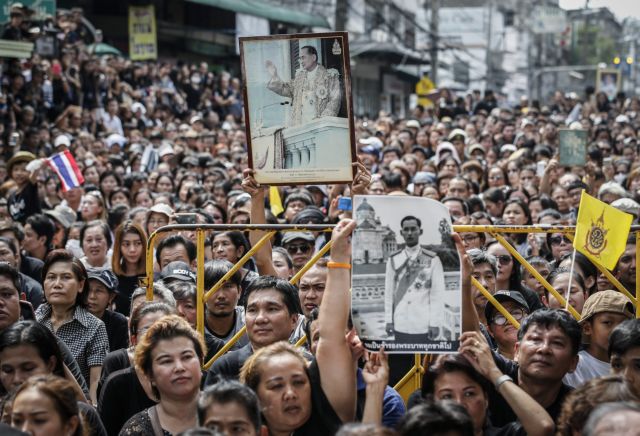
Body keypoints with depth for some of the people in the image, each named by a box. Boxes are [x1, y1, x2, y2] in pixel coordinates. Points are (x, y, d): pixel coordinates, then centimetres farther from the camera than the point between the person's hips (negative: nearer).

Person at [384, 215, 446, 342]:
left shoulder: (432, 260, 0)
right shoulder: (393, 260, 8)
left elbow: (437, 294, -3)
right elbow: (389, 292, 8)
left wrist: (434, 324, -7)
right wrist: (388, 320, 3)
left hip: (423, 327, -2)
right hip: (400, 326, 2)